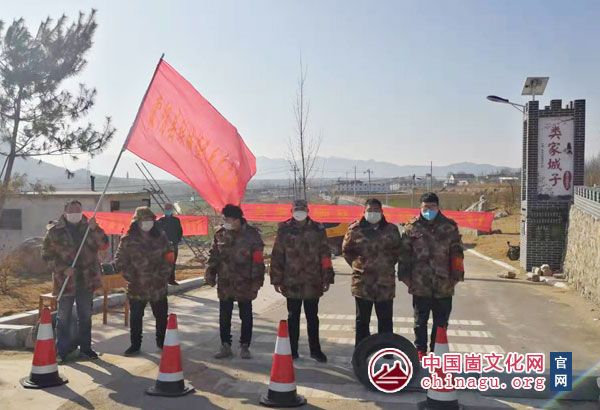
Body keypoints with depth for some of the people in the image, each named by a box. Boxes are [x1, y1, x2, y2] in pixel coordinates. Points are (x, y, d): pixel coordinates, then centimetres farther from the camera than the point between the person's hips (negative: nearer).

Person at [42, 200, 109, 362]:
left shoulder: (89, 228, 4)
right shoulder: (54, 231, -3)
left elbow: (104, 244, -8)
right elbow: (46, 255, -3)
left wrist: (94, 229, -23)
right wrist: (62, 269, -15)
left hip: (87, 280, 3)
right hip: (65, 280, -3)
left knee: (86, 316, 12)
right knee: (63, 317, 4)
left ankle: (85, 347, 25)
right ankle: (62, 350, 14)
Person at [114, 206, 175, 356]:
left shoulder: (161, 237, 2)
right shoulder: (128, 240, -4)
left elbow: (168, 258, 5)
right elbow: (120, 261, -2)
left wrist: (163, 276, -4)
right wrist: (131, 277, -11)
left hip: (158, 286, 2)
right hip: (136, 287, -1)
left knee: (162, 316, 11)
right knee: (135, 317, 8)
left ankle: (162, 342, 29)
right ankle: (135, 345, 24)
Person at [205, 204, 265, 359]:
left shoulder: (251, 234, -9)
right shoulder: (220, 233, 3)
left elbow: (258, 259, -8)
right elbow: (214, 255, 11)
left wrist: (256, 280, -11)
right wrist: (210, 274, 6)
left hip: (244, 284, -3)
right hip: (224, 283, 3)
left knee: (246, 316, 8)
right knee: (224, 316, 10)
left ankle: (244, 347, 22)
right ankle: (225, 346, 23)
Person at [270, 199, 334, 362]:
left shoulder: (318, 229, 2)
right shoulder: (284, 230, 0)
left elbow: (325, 255, 3)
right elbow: (277, 256, 1)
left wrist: (326, 278, -1)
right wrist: (277, 280, -1)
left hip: (312, 282, 0)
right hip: (291, 282, 0)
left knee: (312, 317, 10)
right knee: (293, 317, 11)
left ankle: (315, 350, 22)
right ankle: (292, 350, 22)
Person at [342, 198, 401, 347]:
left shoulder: (391, 229, 4)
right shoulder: (355, 229, -1)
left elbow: (397, 251, 15)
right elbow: (346, 250, 9)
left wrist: (389, 264, 5)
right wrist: (356, 264, 1)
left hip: (385, 281, 1)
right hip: (362, 281, -1)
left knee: (386, 319, 9)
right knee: (362, 319, 9)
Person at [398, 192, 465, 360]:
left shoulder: (449, 227, 4)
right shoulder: (411, 227, 1)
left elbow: (457, 252, 4)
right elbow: (404, 253, 3)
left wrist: (456, 274, -1)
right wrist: (405, 275, -1)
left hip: (444, 285, 1)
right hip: (420, 284, -1)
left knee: (441, 321, 11)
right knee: (420, 320, 11)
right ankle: (420, 350, 24)